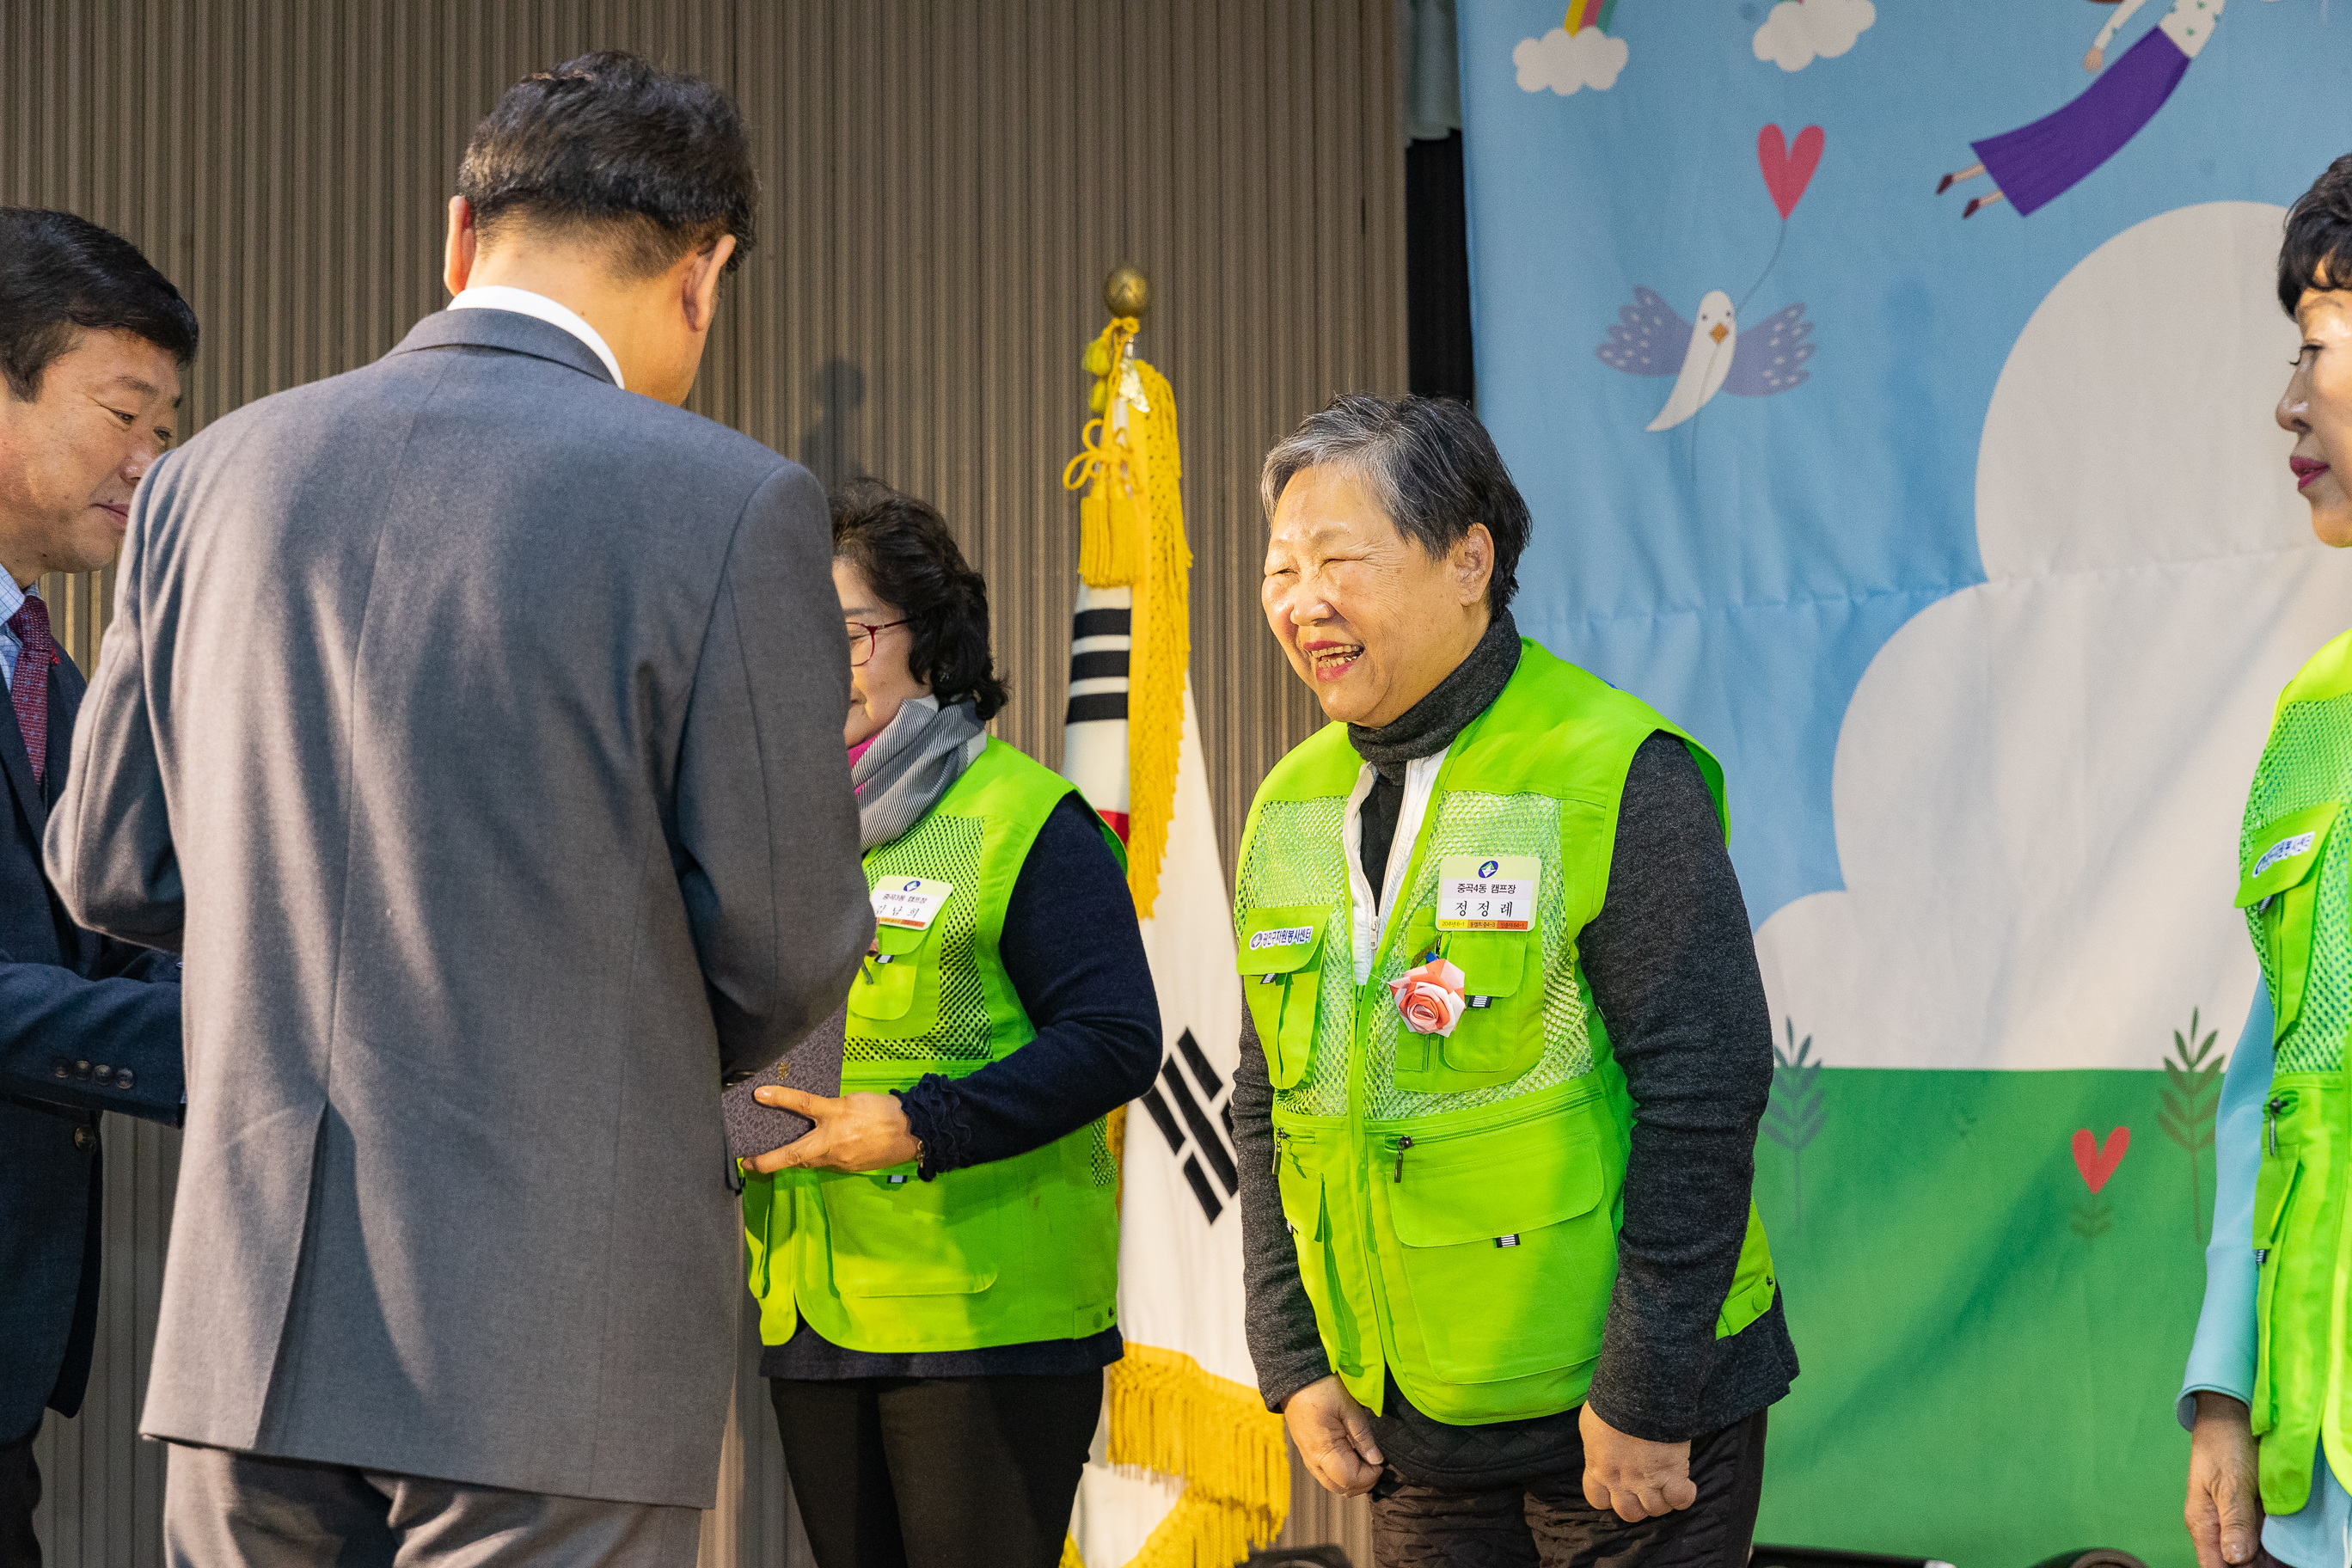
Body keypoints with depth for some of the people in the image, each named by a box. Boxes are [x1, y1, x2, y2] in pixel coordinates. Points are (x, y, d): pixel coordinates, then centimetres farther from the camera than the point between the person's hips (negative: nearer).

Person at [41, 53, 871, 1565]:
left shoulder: (210, 476, 6)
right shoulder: (728, 505, -9)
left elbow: (109, 867, 14)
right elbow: (787, 944, -5)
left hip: (248, 1322, 5)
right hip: (560, 1332, -5)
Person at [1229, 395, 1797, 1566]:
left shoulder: (1614, 776, -12)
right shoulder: (1289, 809, 9)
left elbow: (1703, 1091, -15)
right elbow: (1268, 1107, 14)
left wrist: (1643, 1401, -17)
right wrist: (1293, 1362, 5)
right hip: (1410, 1423, 6)